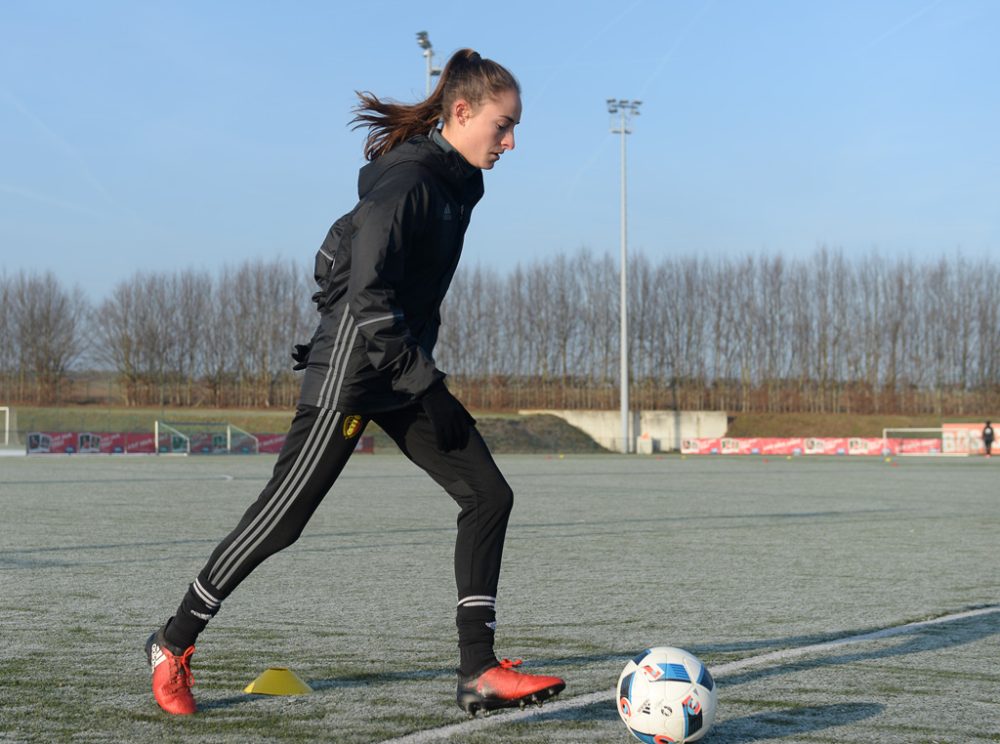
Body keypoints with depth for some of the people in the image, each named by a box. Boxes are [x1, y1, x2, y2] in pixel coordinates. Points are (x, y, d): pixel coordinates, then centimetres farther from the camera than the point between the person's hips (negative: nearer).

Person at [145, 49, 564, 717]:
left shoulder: (454, 183, 9)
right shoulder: (406, 180, -19)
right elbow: (367, 293, -26)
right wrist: (425, 380, -26)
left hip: (404, 370, 9)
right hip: (351, 370, -9)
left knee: (488, 495, -3)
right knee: (283, 518, -1)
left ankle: (478, 672, -2)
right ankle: (174, 645, 17)